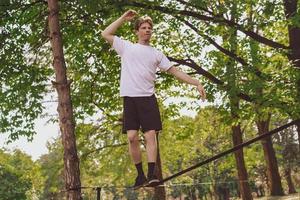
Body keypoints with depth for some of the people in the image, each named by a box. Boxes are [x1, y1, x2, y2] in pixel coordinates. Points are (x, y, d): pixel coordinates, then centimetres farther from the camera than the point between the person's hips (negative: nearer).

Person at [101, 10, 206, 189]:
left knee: (150, 135, -11)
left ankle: (151, 175, -13)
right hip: (129, 98, 0)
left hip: (147, 98, 0)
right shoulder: (126, 47, 16)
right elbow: (106, 34, 14)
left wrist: (197, 83, 7)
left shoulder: (156, 53, 16)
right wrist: (124, 18, 13)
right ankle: (140, 175, 5)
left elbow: (176, 71, 14)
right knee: (132, 137, -6)